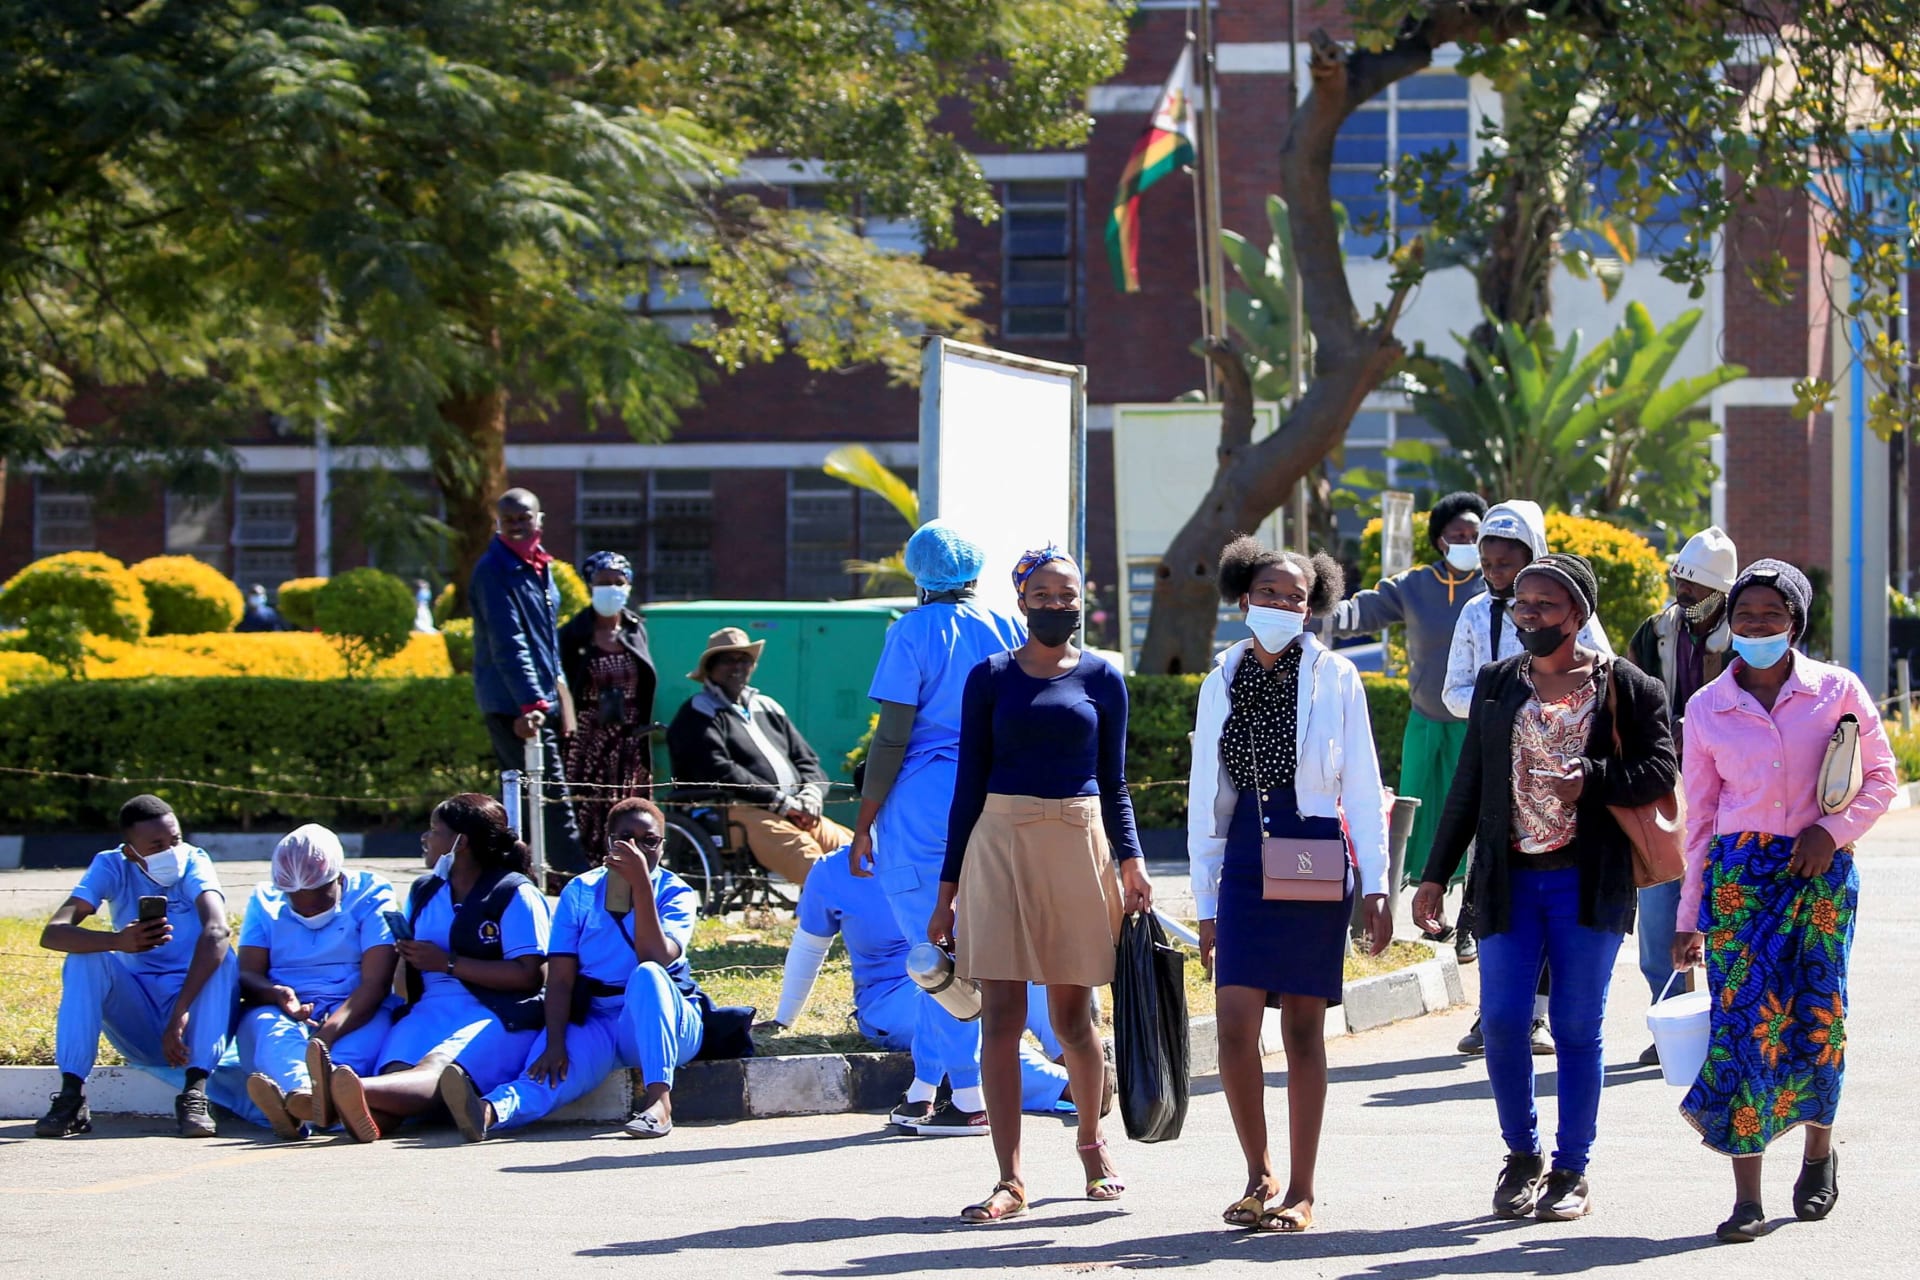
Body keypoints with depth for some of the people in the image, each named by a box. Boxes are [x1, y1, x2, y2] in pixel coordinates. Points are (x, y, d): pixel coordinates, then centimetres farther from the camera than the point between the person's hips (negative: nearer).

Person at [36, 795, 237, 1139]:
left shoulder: (193, 862, -12)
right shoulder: (111, 867, -6)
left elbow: (217, 932, -31)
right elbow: (52, 933, -20)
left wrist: (181, 1013, -43)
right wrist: (118, 941, -41)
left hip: (198, 1020, -2)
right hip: (139, 1029, 2)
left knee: (220, 957, -28)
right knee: (84, 957, -20)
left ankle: (195, 1095, -34)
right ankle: (71, 1097, -25)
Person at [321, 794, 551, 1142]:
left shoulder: (515, 894, 3)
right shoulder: (422, 892, 26)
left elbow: (529, 975, -8)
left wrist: (448, 963, -7)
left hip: (496, 1015, -6)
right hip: (429, 1008, 6)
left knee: (437, 1069, -38)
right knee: (398, 1074, -33)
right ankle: (366, 1114, -68)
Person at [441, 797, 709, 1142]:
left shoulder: (676, 893, 1)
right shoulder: (580, 892, 6)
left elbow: (656, 959, -19)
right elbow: (560, 978, -3)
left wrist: (641, 883, -25)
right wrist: (555, 1043, -20)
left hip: (661, 1020, 0)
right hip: (593, 1023, 1)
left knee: (646, 975, -34)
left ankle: (659, 1097, -44)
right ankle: (488, 1110, -64)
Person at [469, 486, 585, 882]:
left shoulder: (540, 565, 14)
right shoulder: (493, 570, -13)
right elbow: (508, 642, -21)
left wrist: (555, 692, 20)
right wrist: (530, 703, -29)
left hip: (540, 699, 9)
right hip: (514, 704, -9)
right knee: (552, 793, -11)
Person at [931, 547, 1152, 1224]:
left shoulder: (1101, 678, 7)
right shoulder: (991, 678, 5)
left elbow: (1113, 783, 10)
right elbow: (969, 783, 6)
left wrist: (1131, 862, -5)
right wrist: (948, 888, 4)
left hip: (1078, 844, 0)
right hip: (1000, 843, 0)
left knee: (1072, 1016, 5)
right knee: (1001, 1015, -5)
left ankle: (1091, 1138, 31)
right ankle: (1010, 1179, -3)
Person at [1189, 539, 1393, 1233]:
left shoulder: (1333, 677, 0)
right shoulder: (1222, 681, 9)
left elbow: (1363, 787, 1)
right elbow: (1206, 795, 13)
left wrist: (1374, 887, -4)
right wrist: (1206, 901, 11)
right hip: (1245, 858, 2)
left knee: (1303, 1028, 2)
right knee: (1235, 1026, -8)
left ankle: (1300, 1192, 9)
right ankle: (1259, 1173, 10)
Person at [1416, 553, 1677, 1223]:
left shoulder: (1626, 687, 1)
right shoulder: (1496, 685, 12)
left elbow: (1660, 768, -4)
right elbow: (1468, 786, 15)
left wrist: (1592, 779, -20)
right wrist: (1436, 875, 12)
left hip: (1587, 883, -3)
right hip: (1508, 880, 3)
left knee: (1577, 1028, 1)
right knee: (1502, 1023, -3)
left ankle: (1571, 1170, 12)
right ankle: (1522, 1156, 16)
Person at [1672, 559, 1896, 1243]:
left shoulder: (1837, 691, 1)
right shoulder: (1707, 709, 5)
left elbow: (1880, 777, 6)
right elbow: (1699, 817, 10)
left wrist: (1831, 829, -11)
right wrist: (1689, 918, 9)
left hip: (1821, 869, 0)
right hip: (1738, 872, 0)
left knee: (1818, 1015, 1)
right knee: (1744, 1016, -9)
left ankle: (1819, 1153, 29)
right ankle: (1747, 1197, -10)